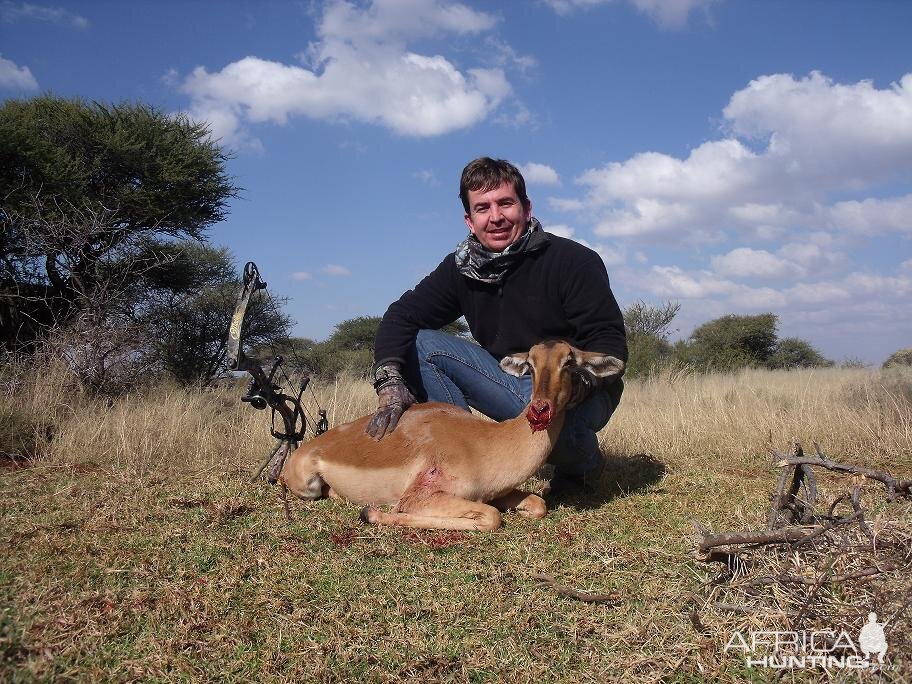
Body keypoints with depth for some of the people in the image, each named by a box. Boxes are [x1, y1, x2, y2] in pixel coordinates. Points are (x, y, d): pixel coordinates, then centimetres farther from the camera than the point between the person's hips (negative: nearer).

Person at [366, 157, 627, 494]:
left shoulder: (574, 260, -17)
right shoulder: (462, 267, -3)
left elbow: (611, 341, -19)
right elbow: (402, 315, -8)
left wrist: (581, 382, -41)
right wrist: (390, 383, -26)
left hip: (573, 390, -4)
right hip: (513, 385, 4)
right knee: (419, 343, -10)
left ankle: (583, 459, -2)